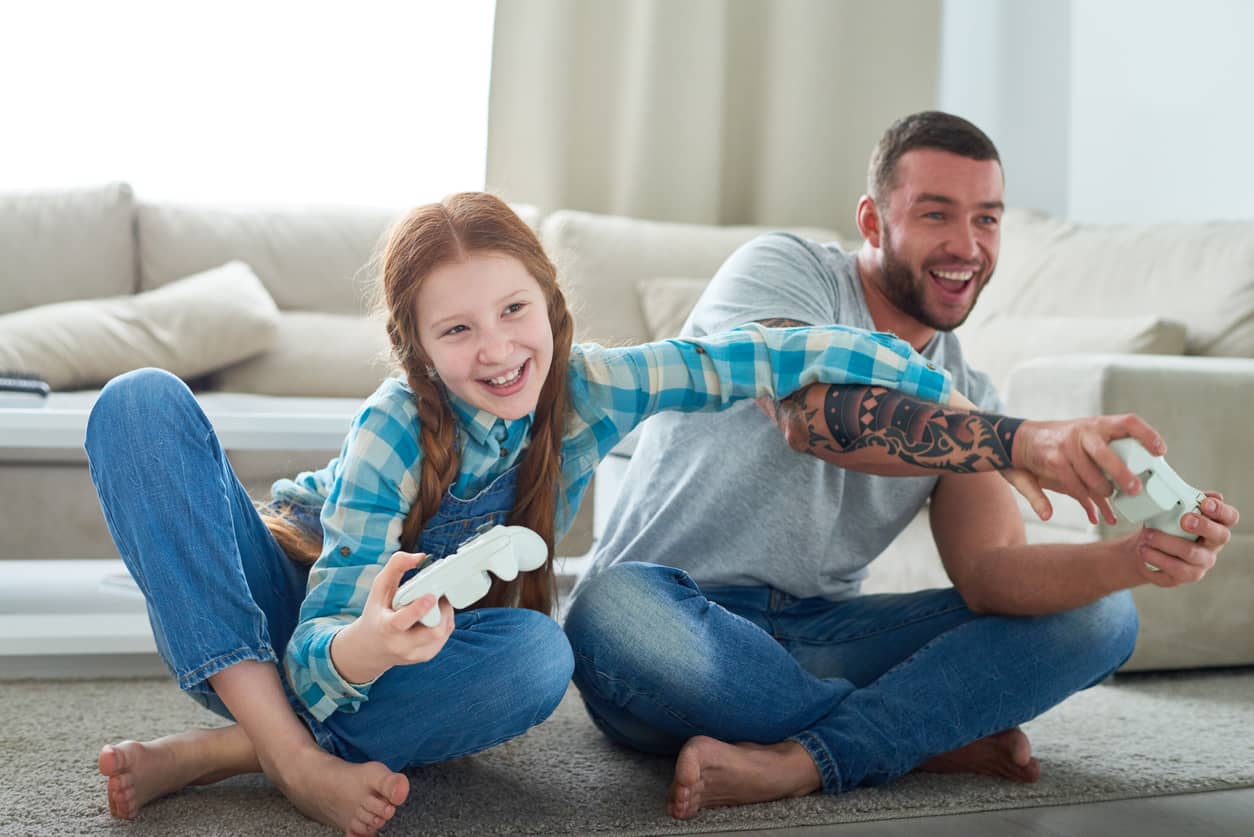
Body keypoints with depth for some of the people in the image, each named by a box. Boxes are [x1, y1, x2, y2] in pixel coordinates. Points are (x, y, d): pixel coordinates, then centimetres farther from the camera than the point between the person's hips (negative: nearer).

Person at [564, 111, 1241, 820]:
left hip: (820, 640, 5)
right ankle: (937, 735, -18)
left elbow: (990, 571, -5)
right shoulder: (785, 271, -8)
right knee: (615, 613, -41)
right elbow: (814, 414, -30)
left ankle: (797, 763, -27)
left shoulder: (966, 396, 9)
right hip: (677, 612, -5)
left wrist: (1137, 558, -25)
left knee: (1099, 615, -7)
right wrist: (1024, 441, -41)